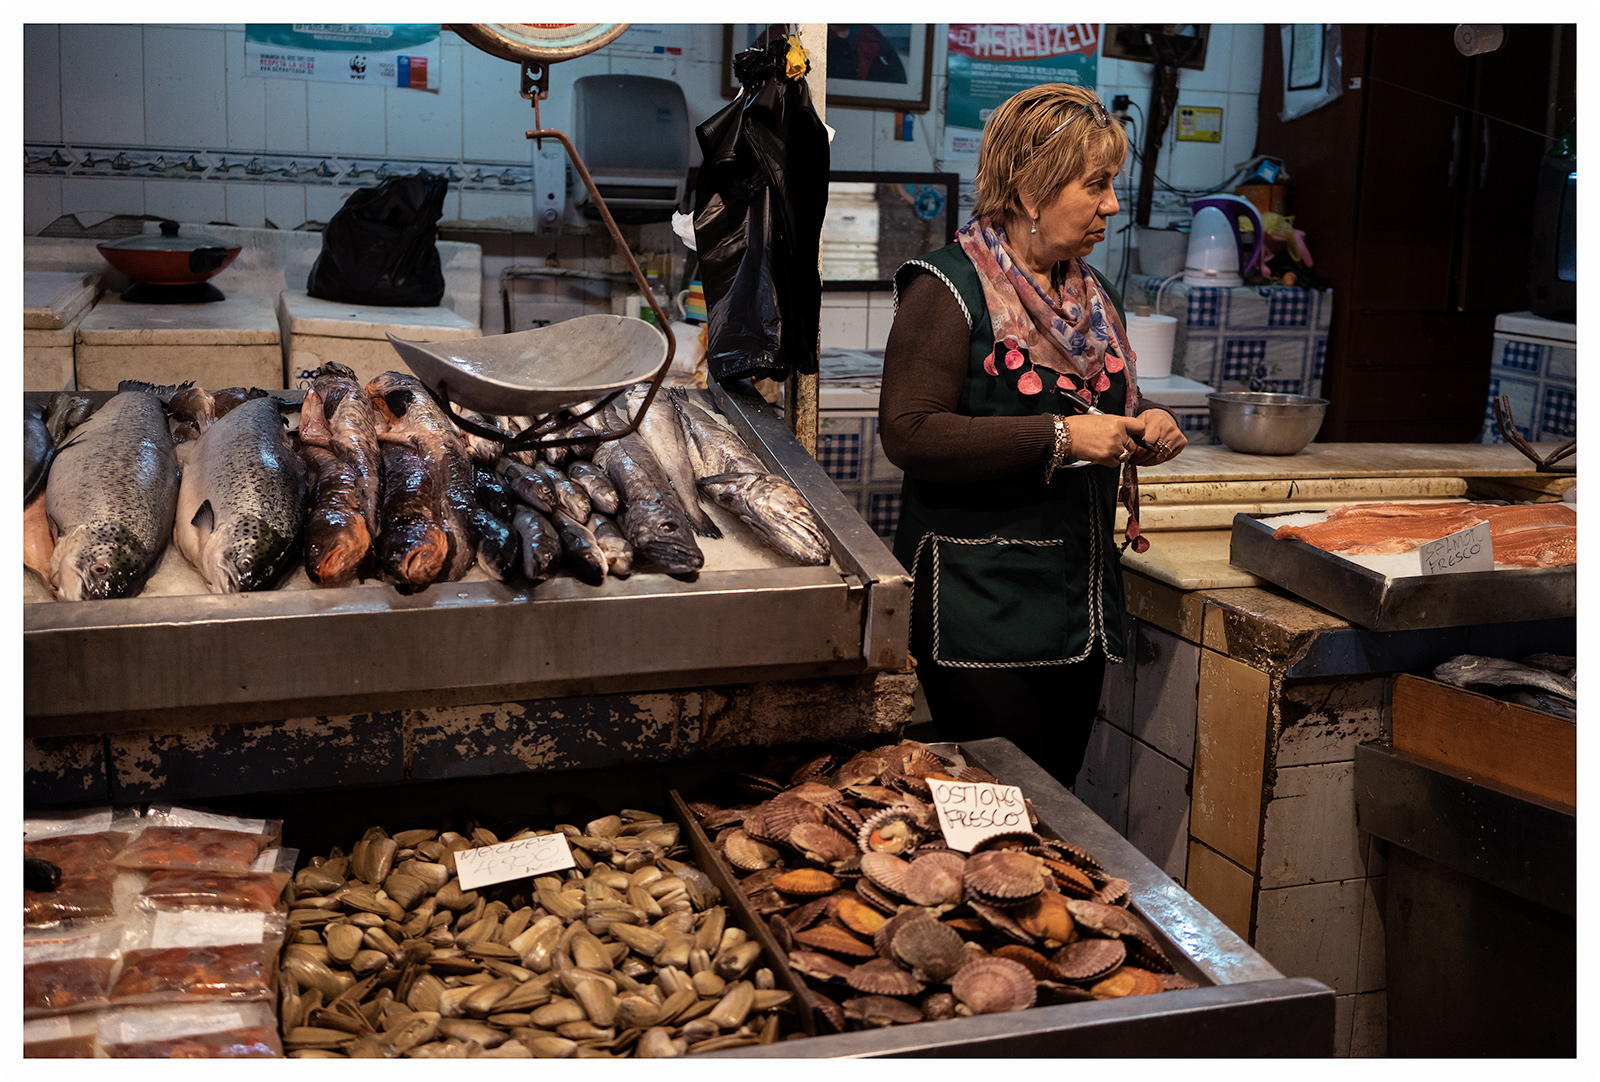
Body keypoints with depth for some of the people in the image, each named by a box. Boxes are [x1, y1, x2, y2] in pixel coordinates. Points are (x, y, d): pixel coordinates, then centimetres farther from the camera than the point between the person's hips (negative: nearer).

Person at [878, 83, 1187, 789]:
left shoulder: (1092, 294, 15)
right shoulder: (950, 287, -10)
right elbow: (908, 432, -20)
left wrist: (1147, 423, 3)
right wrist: (1059, 437, -22)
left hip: (1081, 599, 8)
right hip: (978, 606, -7)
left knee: (1056, 795, 13)